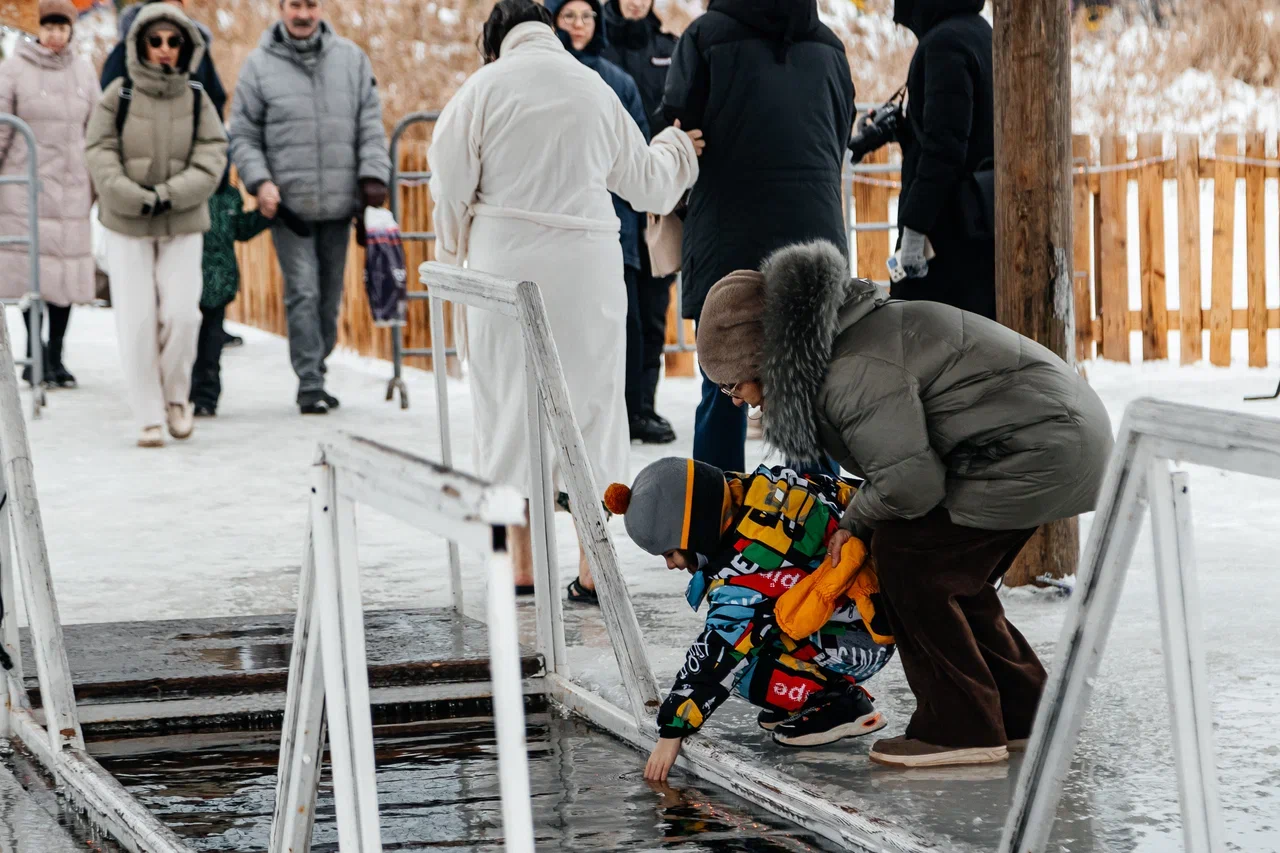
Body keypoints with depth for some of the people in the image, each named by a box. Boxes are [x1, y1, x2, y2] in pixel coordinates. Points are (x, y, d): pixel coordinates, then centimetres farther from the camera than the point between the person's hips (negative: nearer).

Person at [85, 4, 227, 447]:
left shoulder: (197, 102, 2)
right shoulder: (118, 97, -3)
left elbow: (210, 163, -5)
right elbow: (101, 159, -7)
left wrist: (168, 195, -19)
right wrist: (138, 200, -19)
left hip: (183, 226, 1)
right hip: (126, 227, -1)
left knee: (181, 312, -11)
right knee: (137, 320, -5)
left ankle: (175, 394, 14)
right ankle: (149, 416, 6)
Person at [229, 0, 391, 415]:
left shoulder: (351, 58, 7)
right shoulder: (259, 65, 2)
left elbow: (371, 124, 9)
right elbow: (243, 136, 4)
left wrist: (373, 175, -3)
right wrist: (260, 181, -10)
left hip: (339, 202, 3)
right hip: (289, 203, -3)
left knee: (330, 295, 9)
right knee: (303, 293, -9)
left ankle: (316, 375, 21)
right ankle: (310, 384, -6)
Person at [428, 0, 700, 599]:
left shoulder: (488, 85, -2)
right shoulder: (595, 89, 9)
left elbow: (450, 181, -2)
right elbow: (646, 182, 20)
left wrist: (453, 250, 16)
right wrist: (677, 149, 42)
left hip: (507, 259, -2)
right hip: (588, 266, 2)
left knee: (511, 399, 8)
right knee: (590, 401, 8)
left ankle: (522, 563, 11)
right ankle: (592, 566, 6)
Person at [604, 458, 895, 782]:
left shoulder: (748, 565, -28)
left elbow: (719, 654, -25)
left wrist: (672, 732, -18)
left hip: (865, 636, -10)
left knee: (730, 657, -17)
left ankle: (841, 703, -7)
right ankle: (805, 697, 12)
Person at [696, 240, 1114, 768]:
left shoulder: (854, 372, -23)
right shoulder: (846, 341, 11)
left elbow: (910, 481, -23)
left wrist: (854, 523, -5)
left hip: (1038, 446, -10)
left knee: (907, 557, -8)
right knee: (952, 575, 14)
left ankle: (962, 730, -3)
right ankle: (1020, 718, 22)